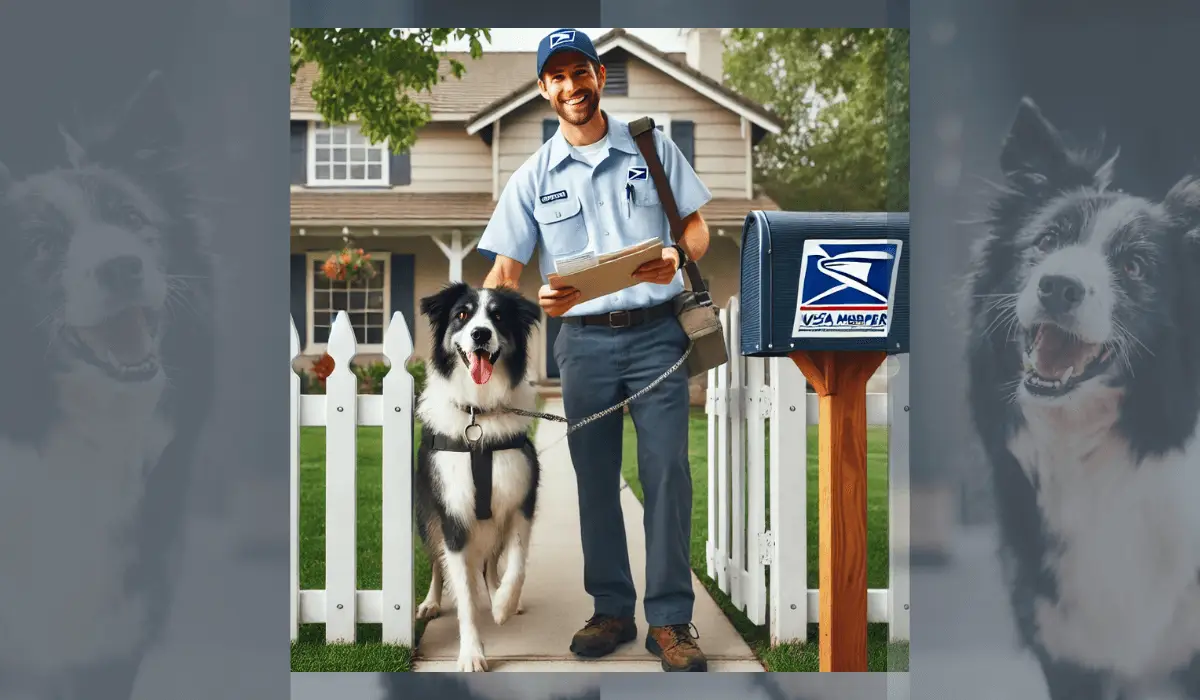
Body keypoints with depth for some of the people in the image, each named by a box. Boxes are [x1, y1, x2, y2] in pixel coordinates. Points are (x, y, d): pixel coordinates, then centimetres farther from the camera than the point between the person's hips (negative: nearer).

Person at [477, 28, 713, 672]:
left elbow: (695, 226, 8)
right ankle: (611, 611, 19)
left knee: (667, 470, -6)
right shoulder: (533, 177, 8)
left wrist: (677, 257, -15)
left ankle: (670, 620, 0)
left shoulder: (652, 147, 6)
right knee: (595, 479, 7)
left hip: (656, 332, -2)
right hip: (583, 339, 2)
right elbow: (504, 271, 3)